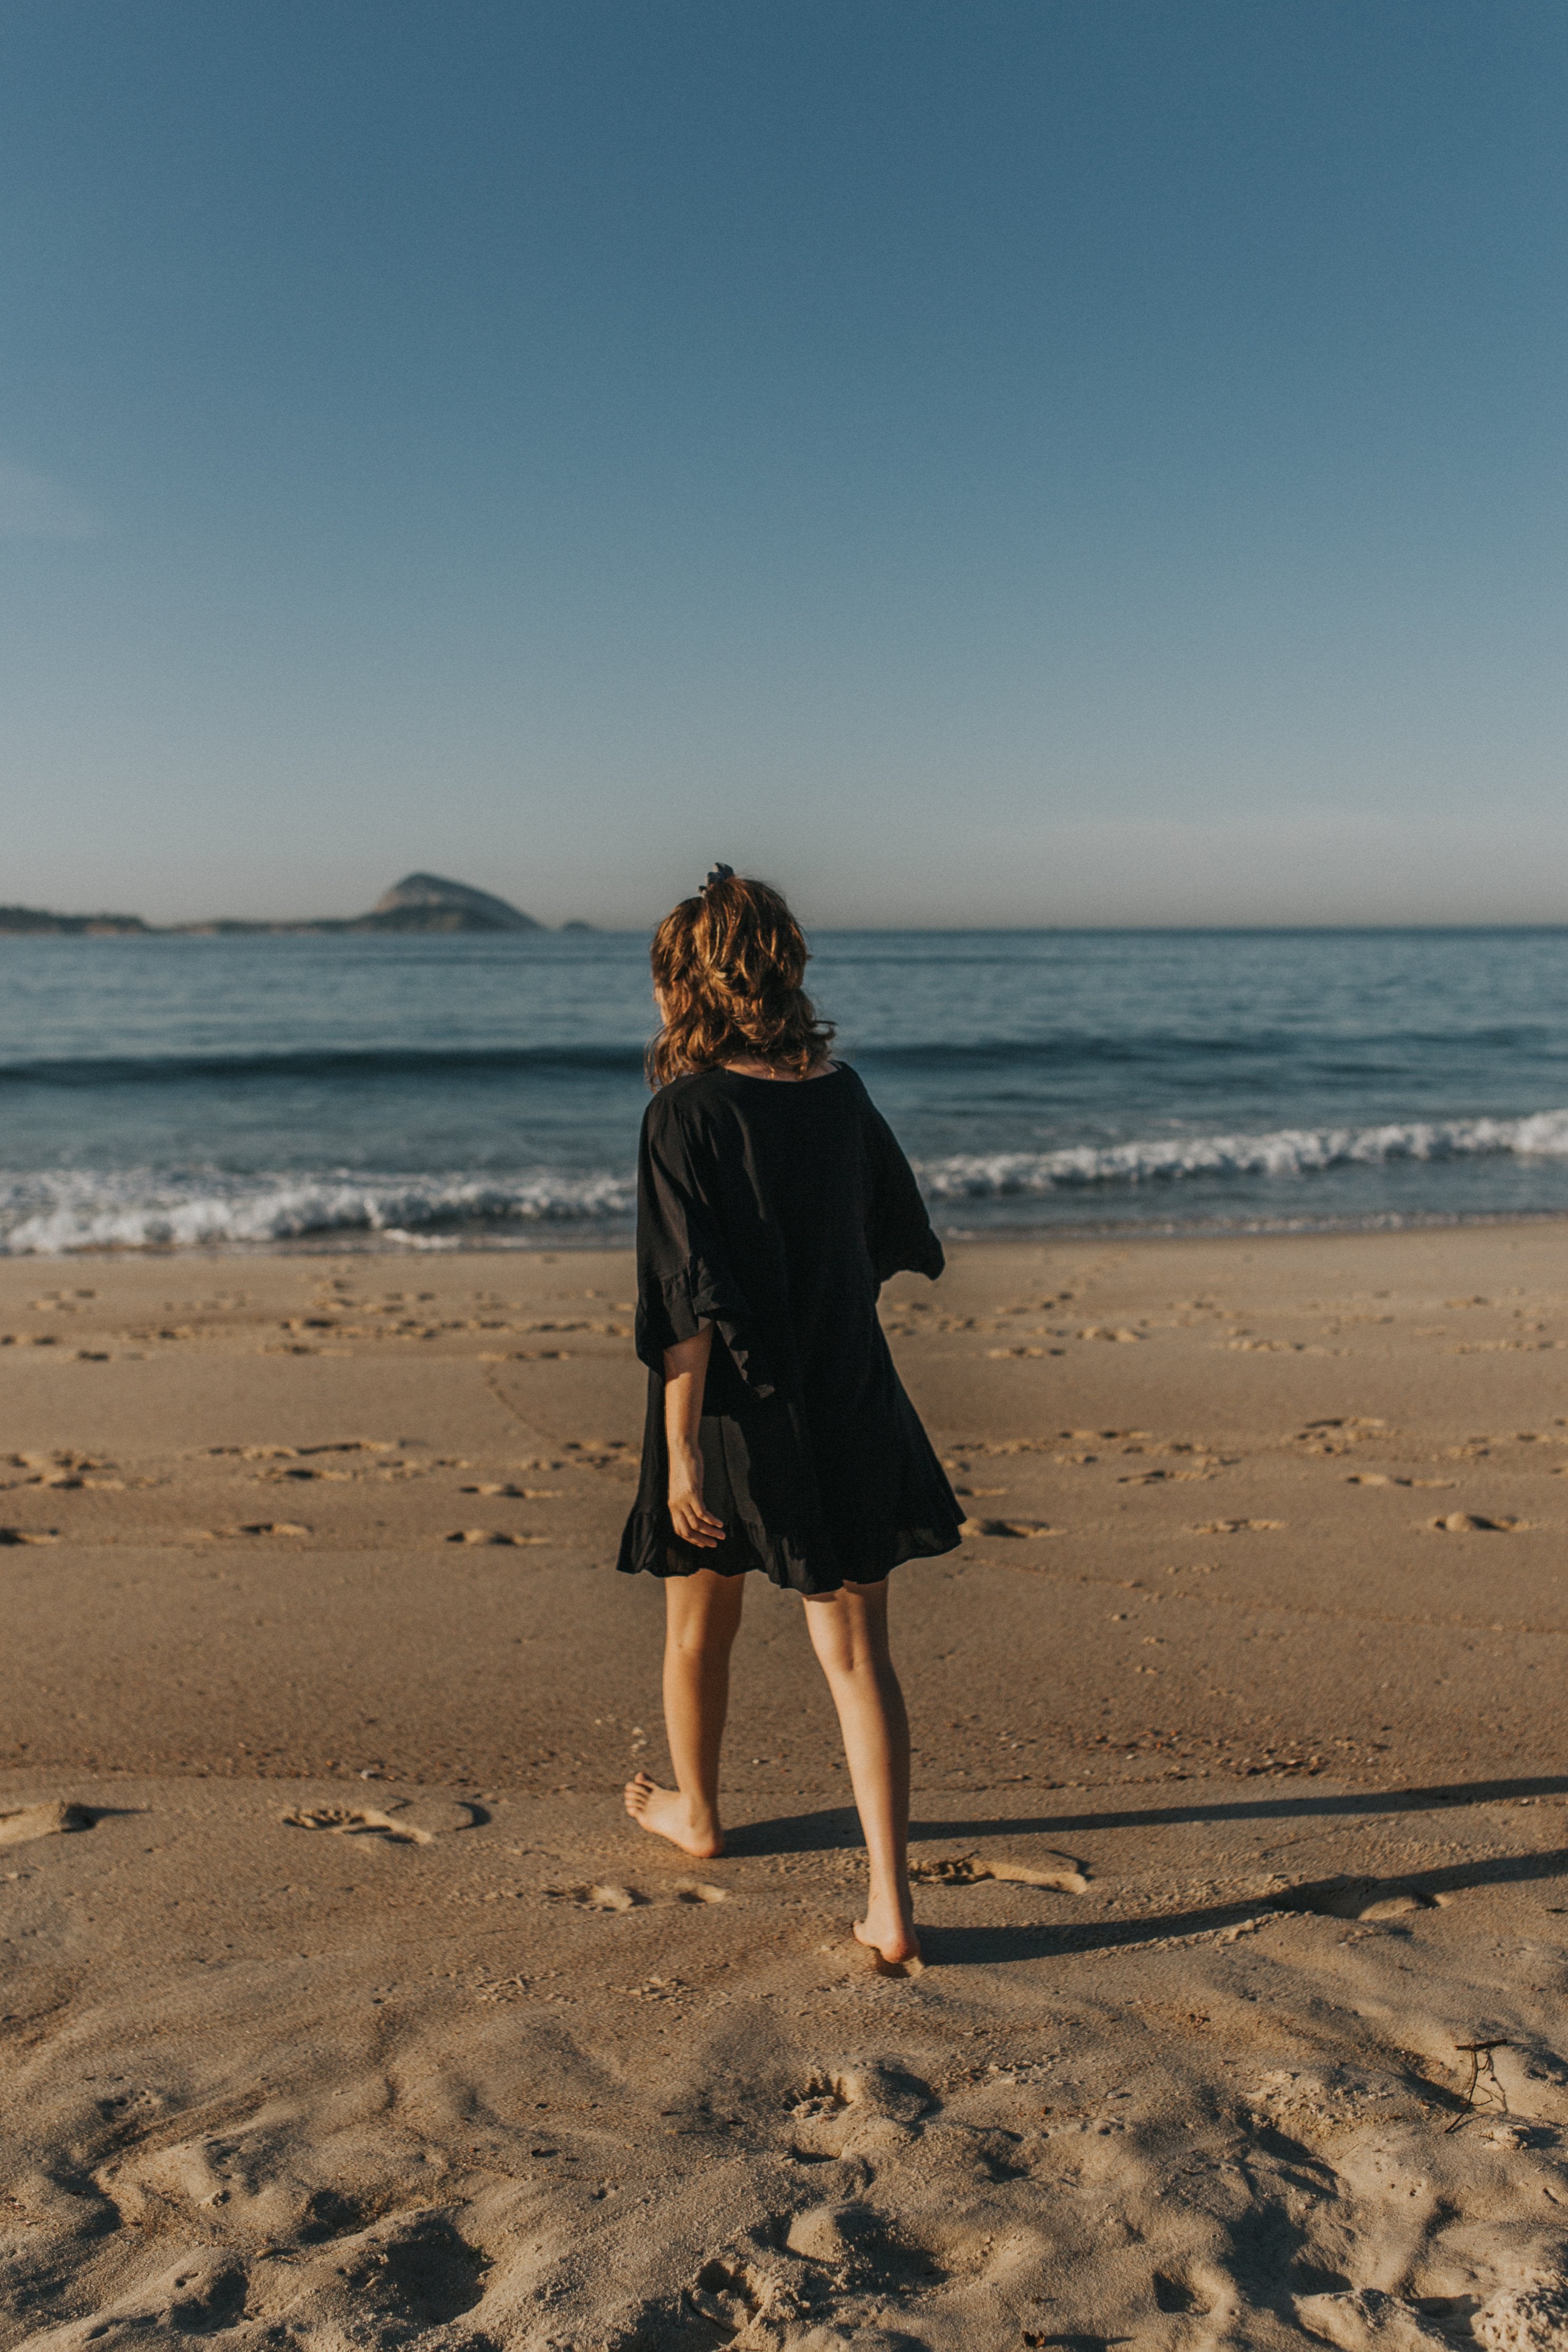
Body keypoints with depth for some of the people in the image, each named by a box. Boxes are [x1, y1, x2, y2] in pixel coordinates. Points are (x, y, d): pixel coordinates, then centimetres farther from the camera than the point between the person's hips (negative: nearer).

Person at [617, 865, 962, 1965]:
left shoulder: (687, 1112, -15)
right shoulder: (842, 1094, 1)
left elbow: (689, 1306, -19)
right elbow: (904, 1243, 14)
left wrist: (681, 1453, -16)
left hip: (729, 1412, -3)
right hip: (848, 1409, 4)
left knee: (699, 1628, 21)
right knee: (858, 1653, 5)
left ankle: (694, 1812, 44)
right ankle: (891, 1905, 1)